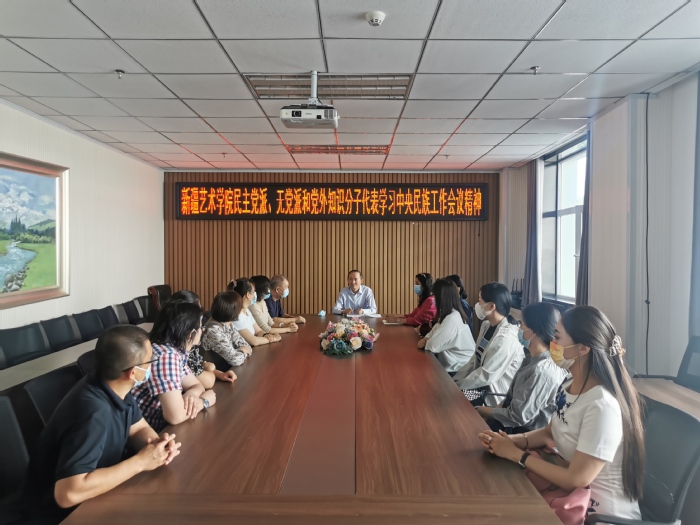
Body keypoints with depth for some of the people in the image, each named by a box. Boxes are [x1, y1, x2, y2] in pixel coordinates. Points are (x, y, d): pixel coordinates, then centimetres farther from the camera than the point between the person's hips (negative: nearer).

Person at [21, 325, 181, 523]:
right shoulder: (93, 413, -34)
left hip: (95, 493, 7)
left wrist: (158, 443, -19)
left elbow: (139, 428, 2)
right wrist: (140, 462, -31)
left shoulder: (116, 387, -9)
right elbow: (68, 493, -39)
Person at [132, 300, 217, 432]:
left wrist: (192, 395, -13)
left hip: (159, 424, 8)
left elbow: (197, 385, 9)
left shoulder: (177, 351, 1)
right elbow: (176, 416, -31)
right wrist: (205, 400, -14)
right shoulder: (166, 356, -26)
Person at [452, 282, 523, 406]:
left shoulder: (505, 338, -24)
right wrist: (455, 379, 0)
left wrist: (458, 385, -16)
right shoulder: (487, 325, 4)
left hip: (494, 393, -8)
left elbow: (487, 375, -24)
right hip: (481, 382, 8)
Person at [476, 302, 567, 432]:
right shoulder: (534, 358, 1)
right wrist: (499, 406, -4)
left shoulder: (541, 371, -29)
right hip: (514, 424, 8)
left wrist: (483, 411, -10)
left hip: (524, 433, -8)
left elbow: (517, 416, -23)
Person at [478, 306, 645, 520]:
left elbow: (575, 480, -26)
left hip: (604, 511, -7)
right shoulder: (570, 388, -3)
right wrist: (511, 440, -8)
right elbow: (550, 432, 11)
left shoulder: (602, 405, -30)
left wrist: (515, 454, -16)